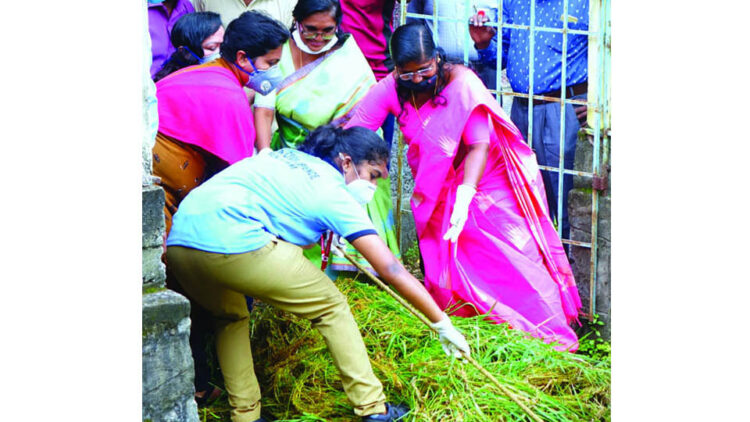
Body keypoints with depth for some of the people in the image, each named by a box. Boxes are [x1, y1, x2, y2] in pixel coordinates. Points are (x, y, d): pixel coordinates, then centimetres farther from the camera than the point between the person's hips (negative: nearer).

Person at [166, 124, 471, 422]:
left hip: (179, 240, 7)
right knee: (331, 306, 11)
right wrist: (442, 323, 10)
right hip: (233, 242, -7)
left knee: (229, 317, 34)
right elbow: (390, 269, 5)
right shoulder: (333, 193, 8)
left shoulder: (289, 156, 28)